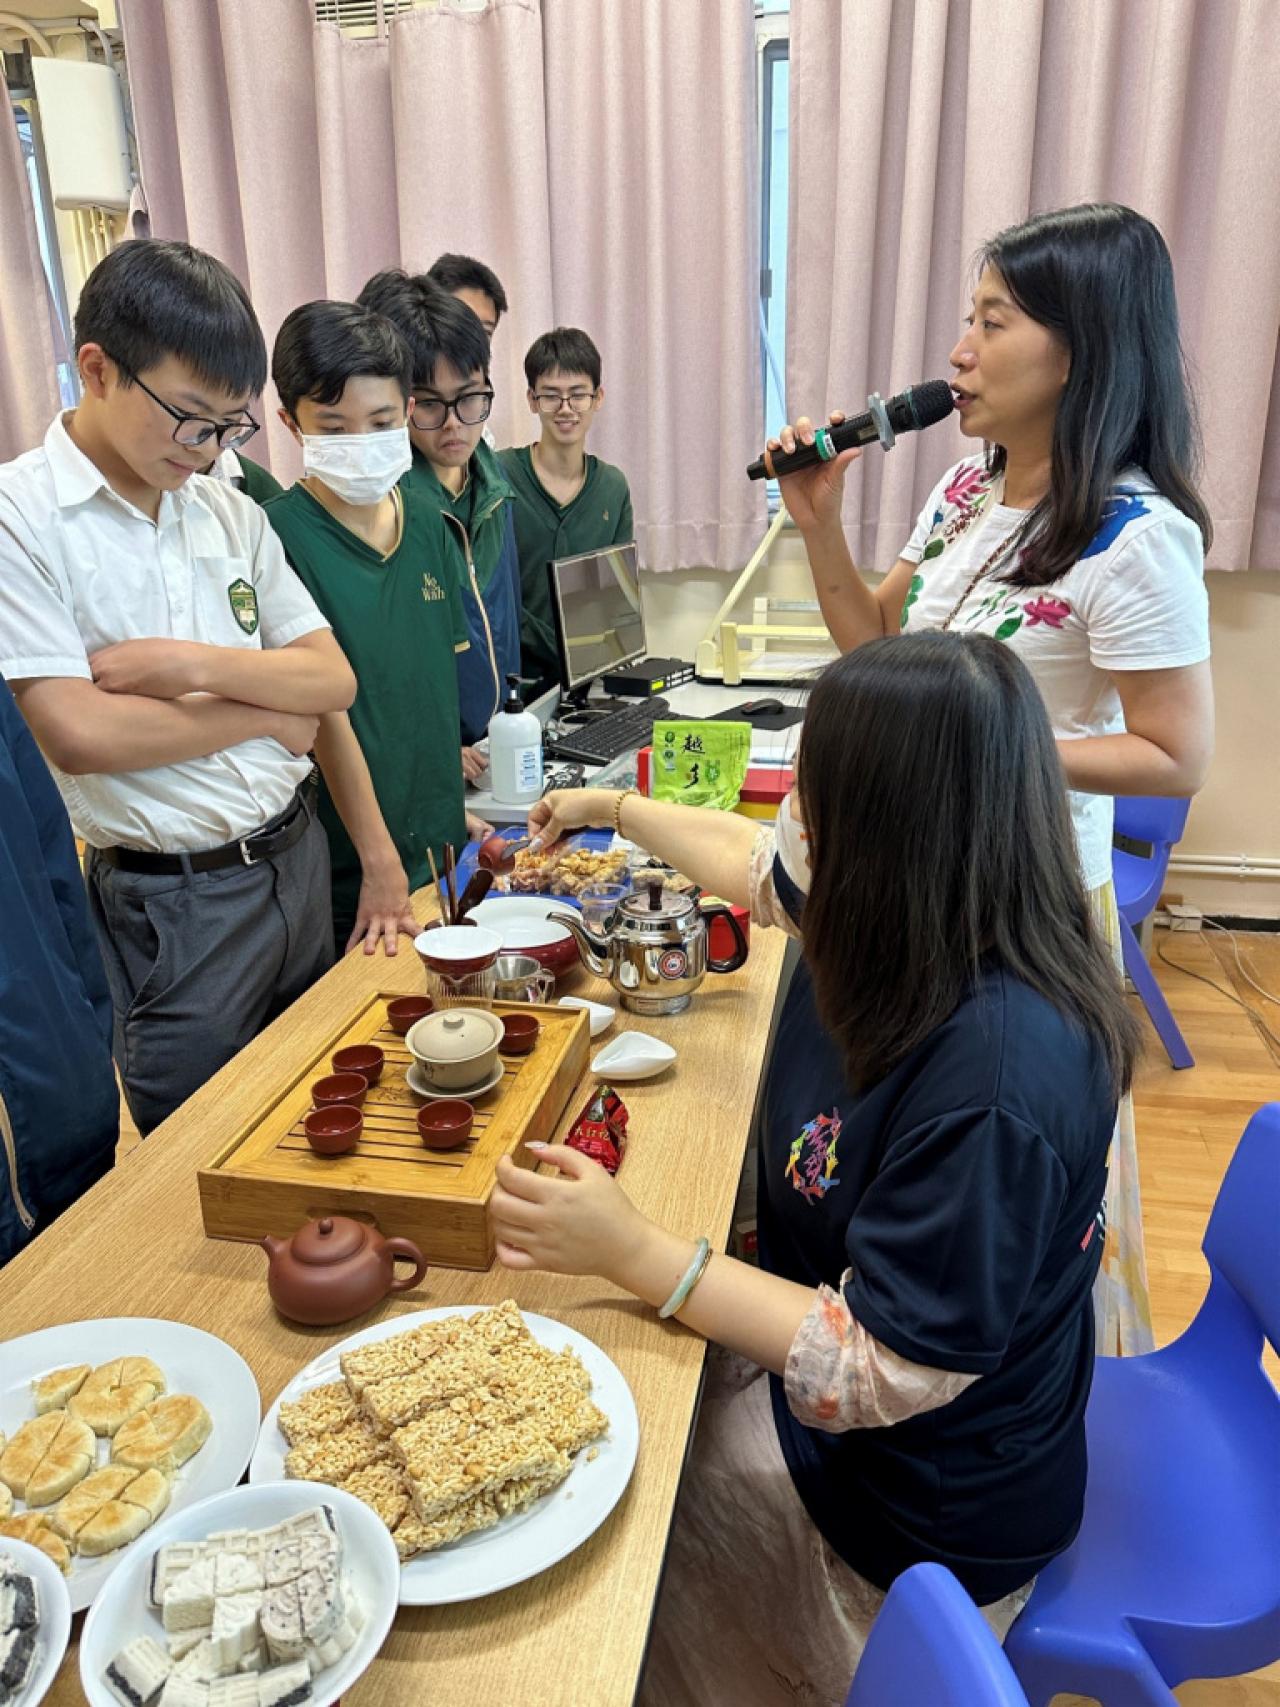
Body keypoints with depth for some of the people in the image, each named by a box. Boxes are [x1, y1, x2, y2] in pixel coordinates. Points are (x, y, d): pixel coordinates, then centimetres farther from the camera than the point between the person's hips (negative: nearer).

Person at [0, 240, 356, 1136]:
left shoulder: (231, 512, 7)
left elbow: (335, 679, 3)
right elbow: (77, 735, -19)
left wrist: (194, 665, -14)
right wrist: (266, 711, -9)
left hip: (298, 860, 5)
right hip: (172, 906, -5)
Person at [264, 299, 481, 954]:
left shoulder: (422, 516, 6)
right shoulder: (278, 535, -14)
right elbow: (325, 708, -17)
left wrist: (455, 803, 8)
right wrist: (380, 862, -17)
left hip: (442, 849, 6)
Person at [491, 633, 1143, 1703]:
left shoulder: (995, 1075, -37)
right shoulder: (919, 921, -12)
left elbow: (882, 1372, -30)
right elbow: (761, 863, 8)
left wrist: (631, 1251, -32)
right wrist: (612, 807, 21)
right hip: (823, 1332, 7)